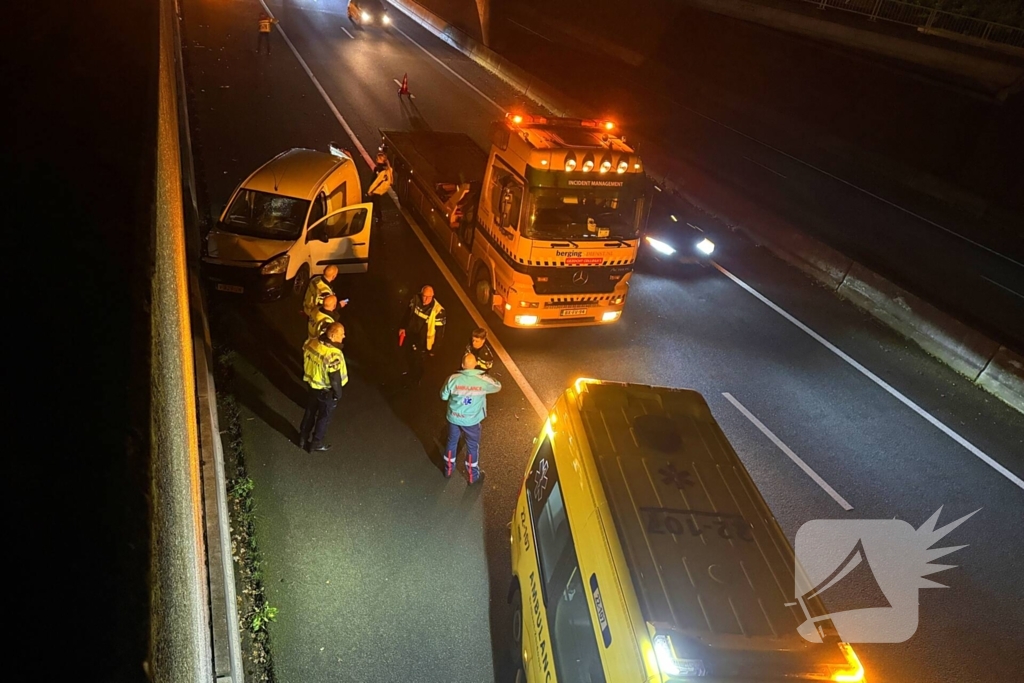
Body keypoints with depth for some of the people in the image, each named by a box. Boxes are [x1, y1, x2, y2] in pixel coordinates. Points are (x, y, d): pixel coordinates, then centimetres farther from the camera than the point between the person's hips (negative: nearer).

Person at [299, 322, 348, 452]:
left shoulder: (311, 342, -14)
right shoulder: (334, 355, -36)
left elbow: (305, 362, 2)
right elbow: (335, 379, -25)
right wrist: (338, 395, -8)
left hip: (311, 385, 6)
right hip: (326, 391, -6)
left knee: (309, 412, 27)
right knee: (323, 418, 18)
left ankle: (303, 439, 46)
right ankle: (316, 444, 38)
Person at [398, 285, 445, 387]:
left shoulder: (438, 311, -33)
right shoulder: (415, 300, -18)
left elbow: (439, 332, -21)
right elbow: (408, 313, 3)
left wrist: (433, 348, -14)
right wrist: (403, 327, 8)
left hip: (423, 344, -5)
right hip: (410, 337, 5)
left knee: (418, 363, 20)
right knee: (409, 358, 31)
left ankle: (414, 380, 50)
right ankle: (411, 372, 63)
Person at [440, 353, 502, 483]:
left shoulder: (453, 379, -18)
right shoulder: (483, 380, -18)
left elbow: (443, 396, -4)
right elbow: (498, 386, 2)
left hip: (454, 418, 2)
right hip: (472, 420, -1)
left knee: (451, 443, 23)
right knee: (472, 447, 18)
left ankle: (448, 470, 43)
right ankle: (473, 476, 33)